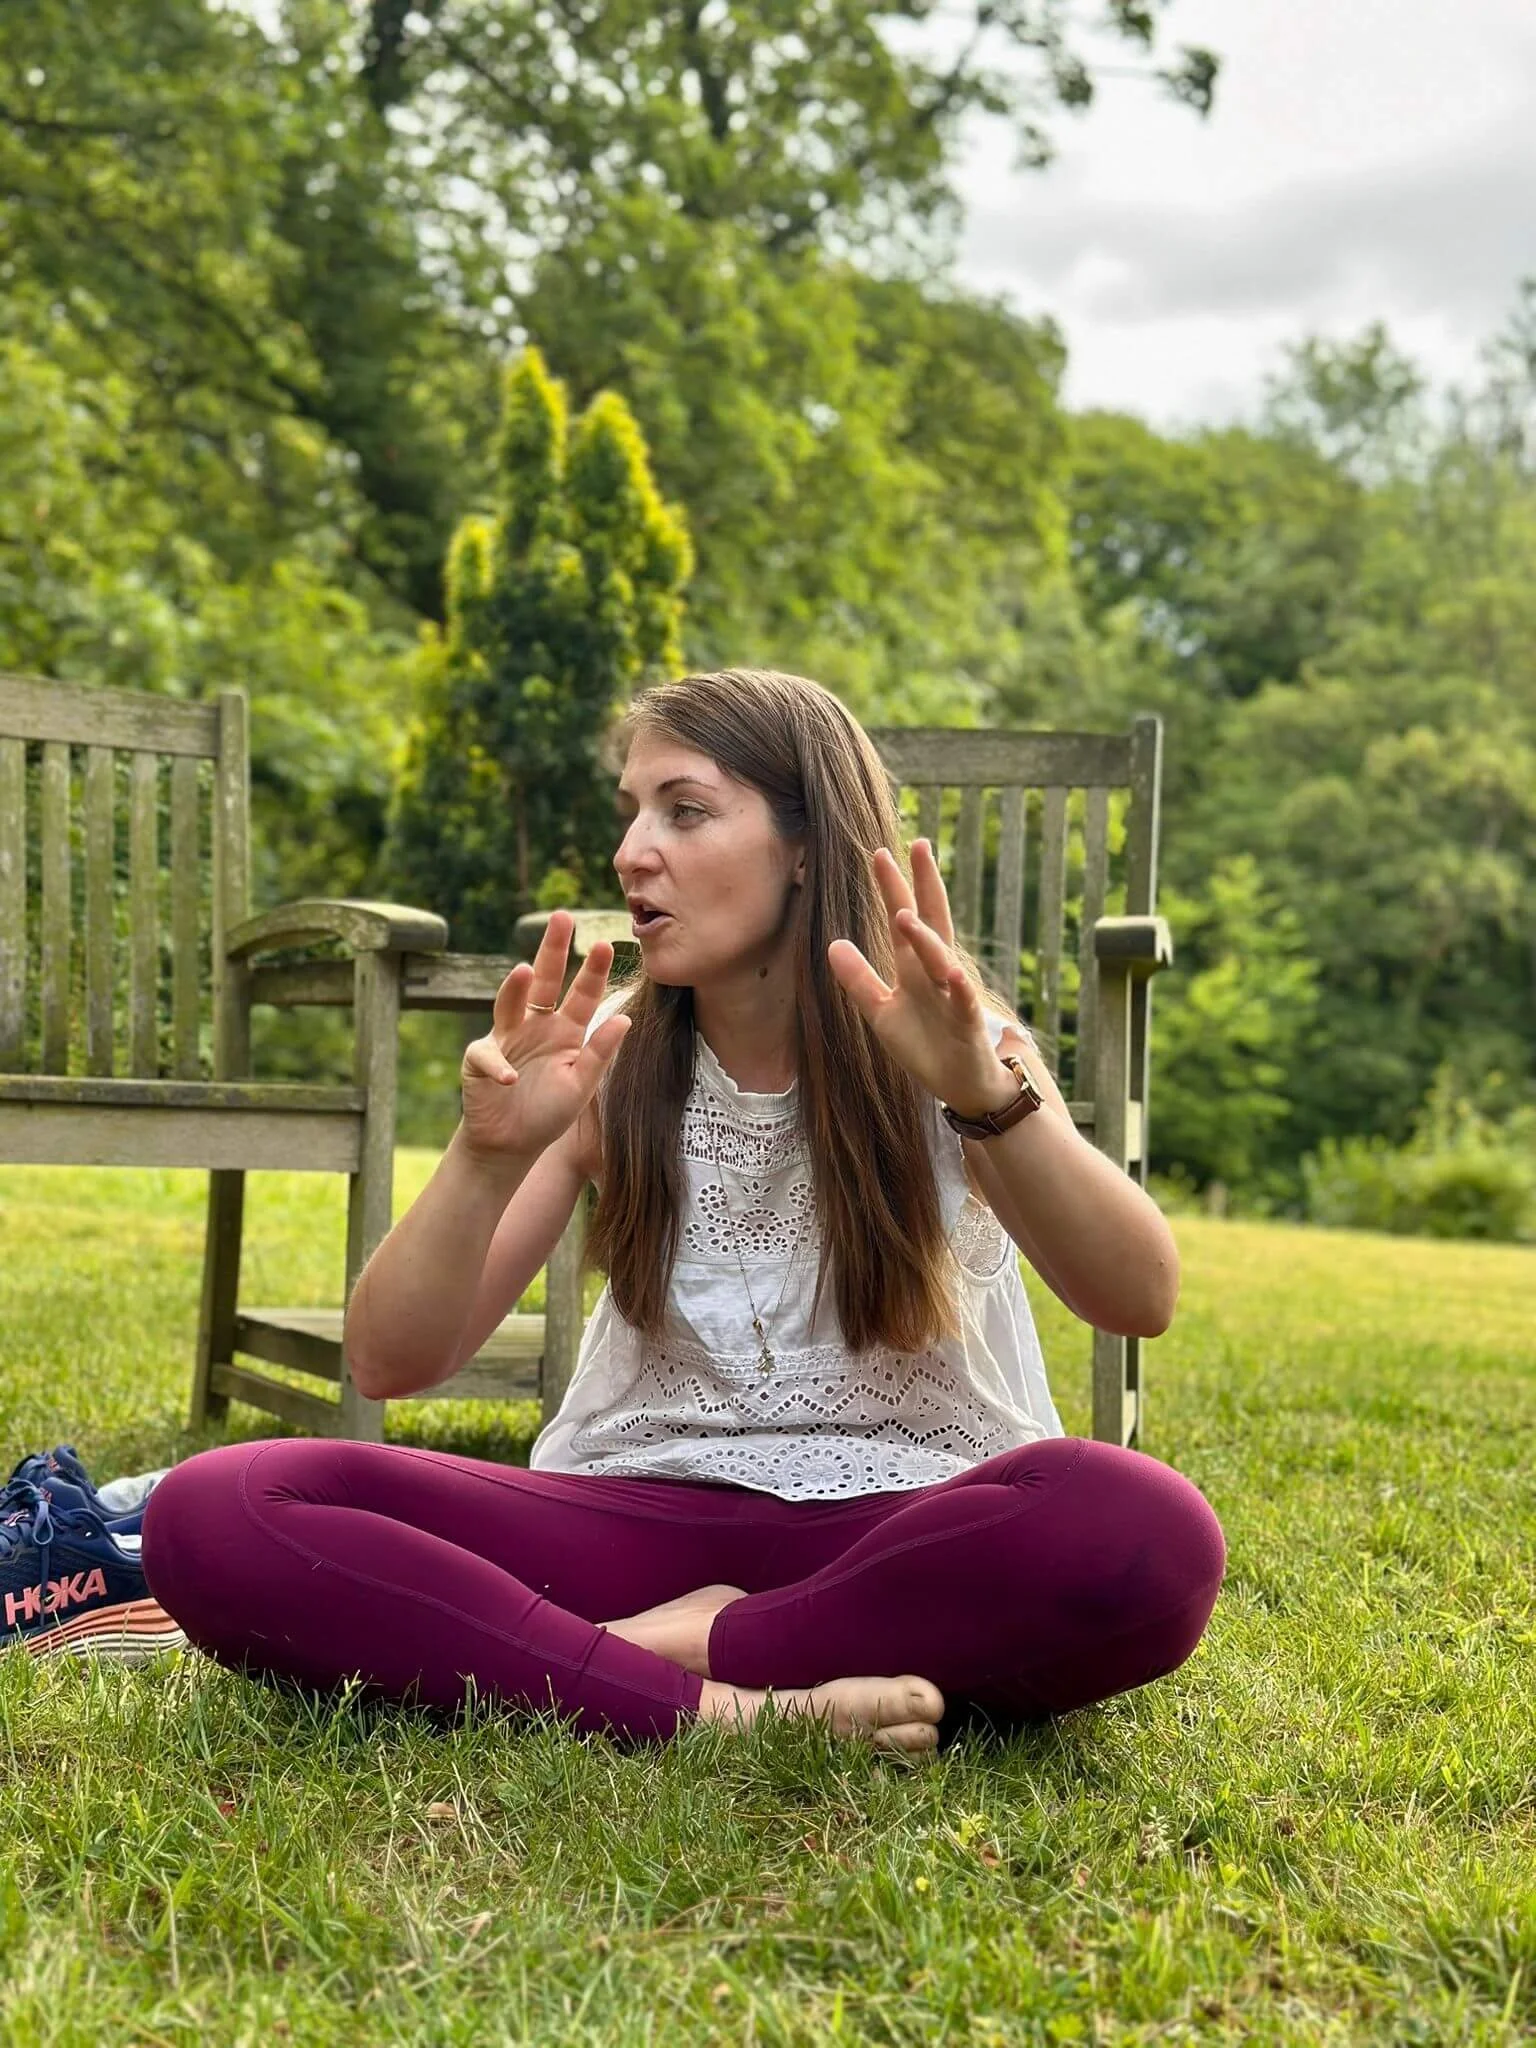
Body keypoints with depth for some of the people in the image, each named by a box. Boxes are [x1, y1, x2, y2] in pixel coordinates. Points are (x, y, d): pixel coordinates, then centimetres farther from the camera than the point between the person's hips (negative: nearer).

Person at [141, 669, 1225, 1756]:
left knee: (1152, 1535, -36)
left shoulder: (944, 1050, -1)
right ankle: (718, 1707, -27)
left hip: (901, 1531, -1)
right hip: (642, 1518, 2)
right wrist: (488, 1153, -23)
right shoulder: (612, 1059, 3)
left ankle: (664, 1644, -21)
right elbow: (389, 1363, -5)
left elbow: (1140, 1298, -18)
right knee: (211, 1513, -21)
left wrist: (989, 1094, -35)